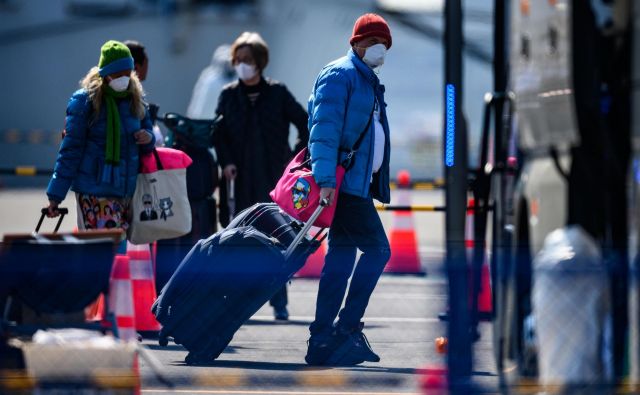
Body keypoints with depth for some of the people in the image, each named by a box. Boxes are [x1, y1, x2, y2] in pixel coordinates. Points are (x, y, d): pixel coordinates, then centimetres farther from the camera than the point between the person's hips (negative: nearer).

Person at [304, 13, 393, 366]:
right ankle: (347, 329, -9)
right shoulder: (339, 76, -9)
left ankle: (323, 341, 8)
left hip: (357, 184, 10)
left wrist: (379, 184, 23)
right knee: (377, 249, -12)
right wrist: (326, 178, -29)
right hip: (343, 182, -10)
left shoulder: (370, 83, 22)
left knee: (342, 255, 8)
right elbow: (325, 129, -19)